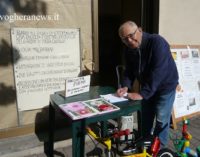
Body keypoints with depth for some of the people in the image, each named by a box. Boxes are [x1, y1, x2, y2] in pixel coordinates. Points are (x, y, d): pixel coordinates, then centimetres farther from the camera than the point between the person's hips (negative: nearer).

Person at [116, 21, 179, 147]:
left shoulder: (157, 42, -29)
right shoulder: (129, 50, -8)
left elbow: (158, 72, -35)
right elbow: (129, 70, -3)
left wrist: (142, 93, -37)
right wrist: (126, 86, -21)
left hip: (165, 86, -6)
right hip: (146, 87, 6)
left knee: (161, 120, 2)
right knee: (145, 118, 16)